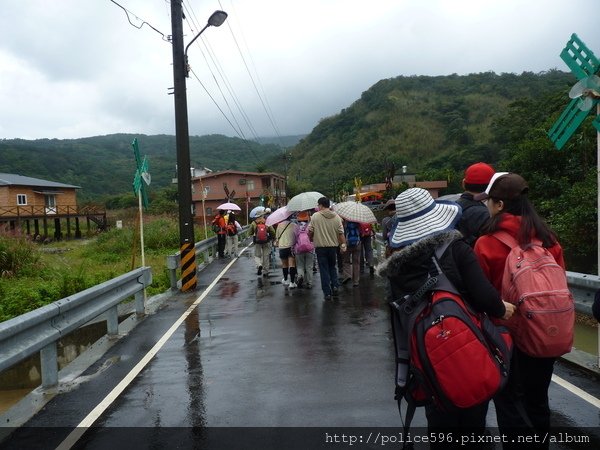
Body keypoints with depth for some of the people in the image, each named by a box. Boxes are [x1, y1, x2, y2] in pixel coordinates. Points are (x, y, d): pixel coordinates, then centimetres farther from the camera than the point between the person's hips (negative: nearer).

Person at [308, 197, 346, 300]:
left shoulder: (315, 216, -9)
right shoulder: (336, 217, 0)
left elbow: (310, 231, -4)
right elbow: (341, 233, -2)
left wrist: (311, 239, 15)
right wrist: (343, 245, 4)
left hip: (320, 246, -3)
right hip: (333, 246, 3)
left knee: (324, 269, 4)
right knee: (332, 267, 22)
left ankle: (327, 293, 5)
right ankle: (335, 285, 6)